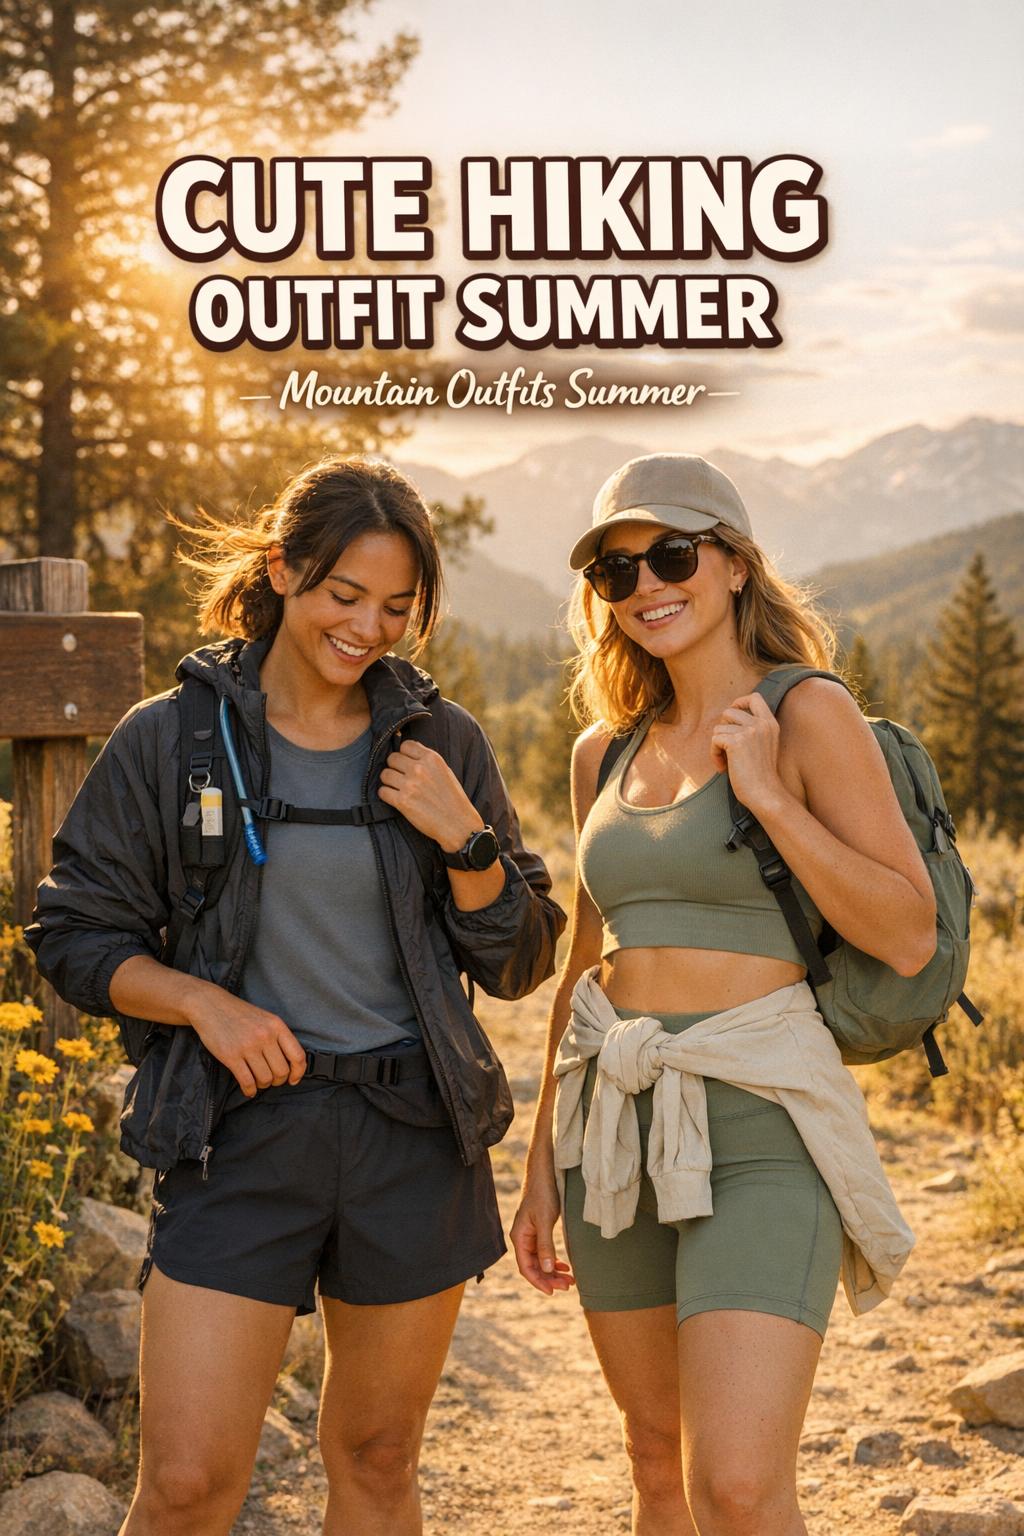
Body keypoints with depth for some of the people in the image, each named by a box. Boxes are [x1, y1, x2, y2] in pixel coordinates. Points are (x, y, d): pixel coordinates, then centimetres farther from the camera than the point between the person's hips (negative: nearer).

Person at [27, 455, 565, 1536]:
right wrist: (203, 1001, -14)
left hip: (413, 1136, 2)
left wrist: (464, 836, -9)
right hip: (240, 1133, -2)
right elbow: (74, 938, 2)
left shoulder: (441, 744, 4)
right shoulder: (170, 738, -2)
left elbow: (519, 964, 7)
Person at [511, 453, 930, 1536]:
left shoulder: (808, 714, -5)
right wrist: (543, 1162, 19)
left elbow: (909, 939, -9)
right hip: (615, 1120, 6)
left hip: (758, 1121, -6)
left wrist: (769, 796, -16)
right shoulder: (605, 751, 12)